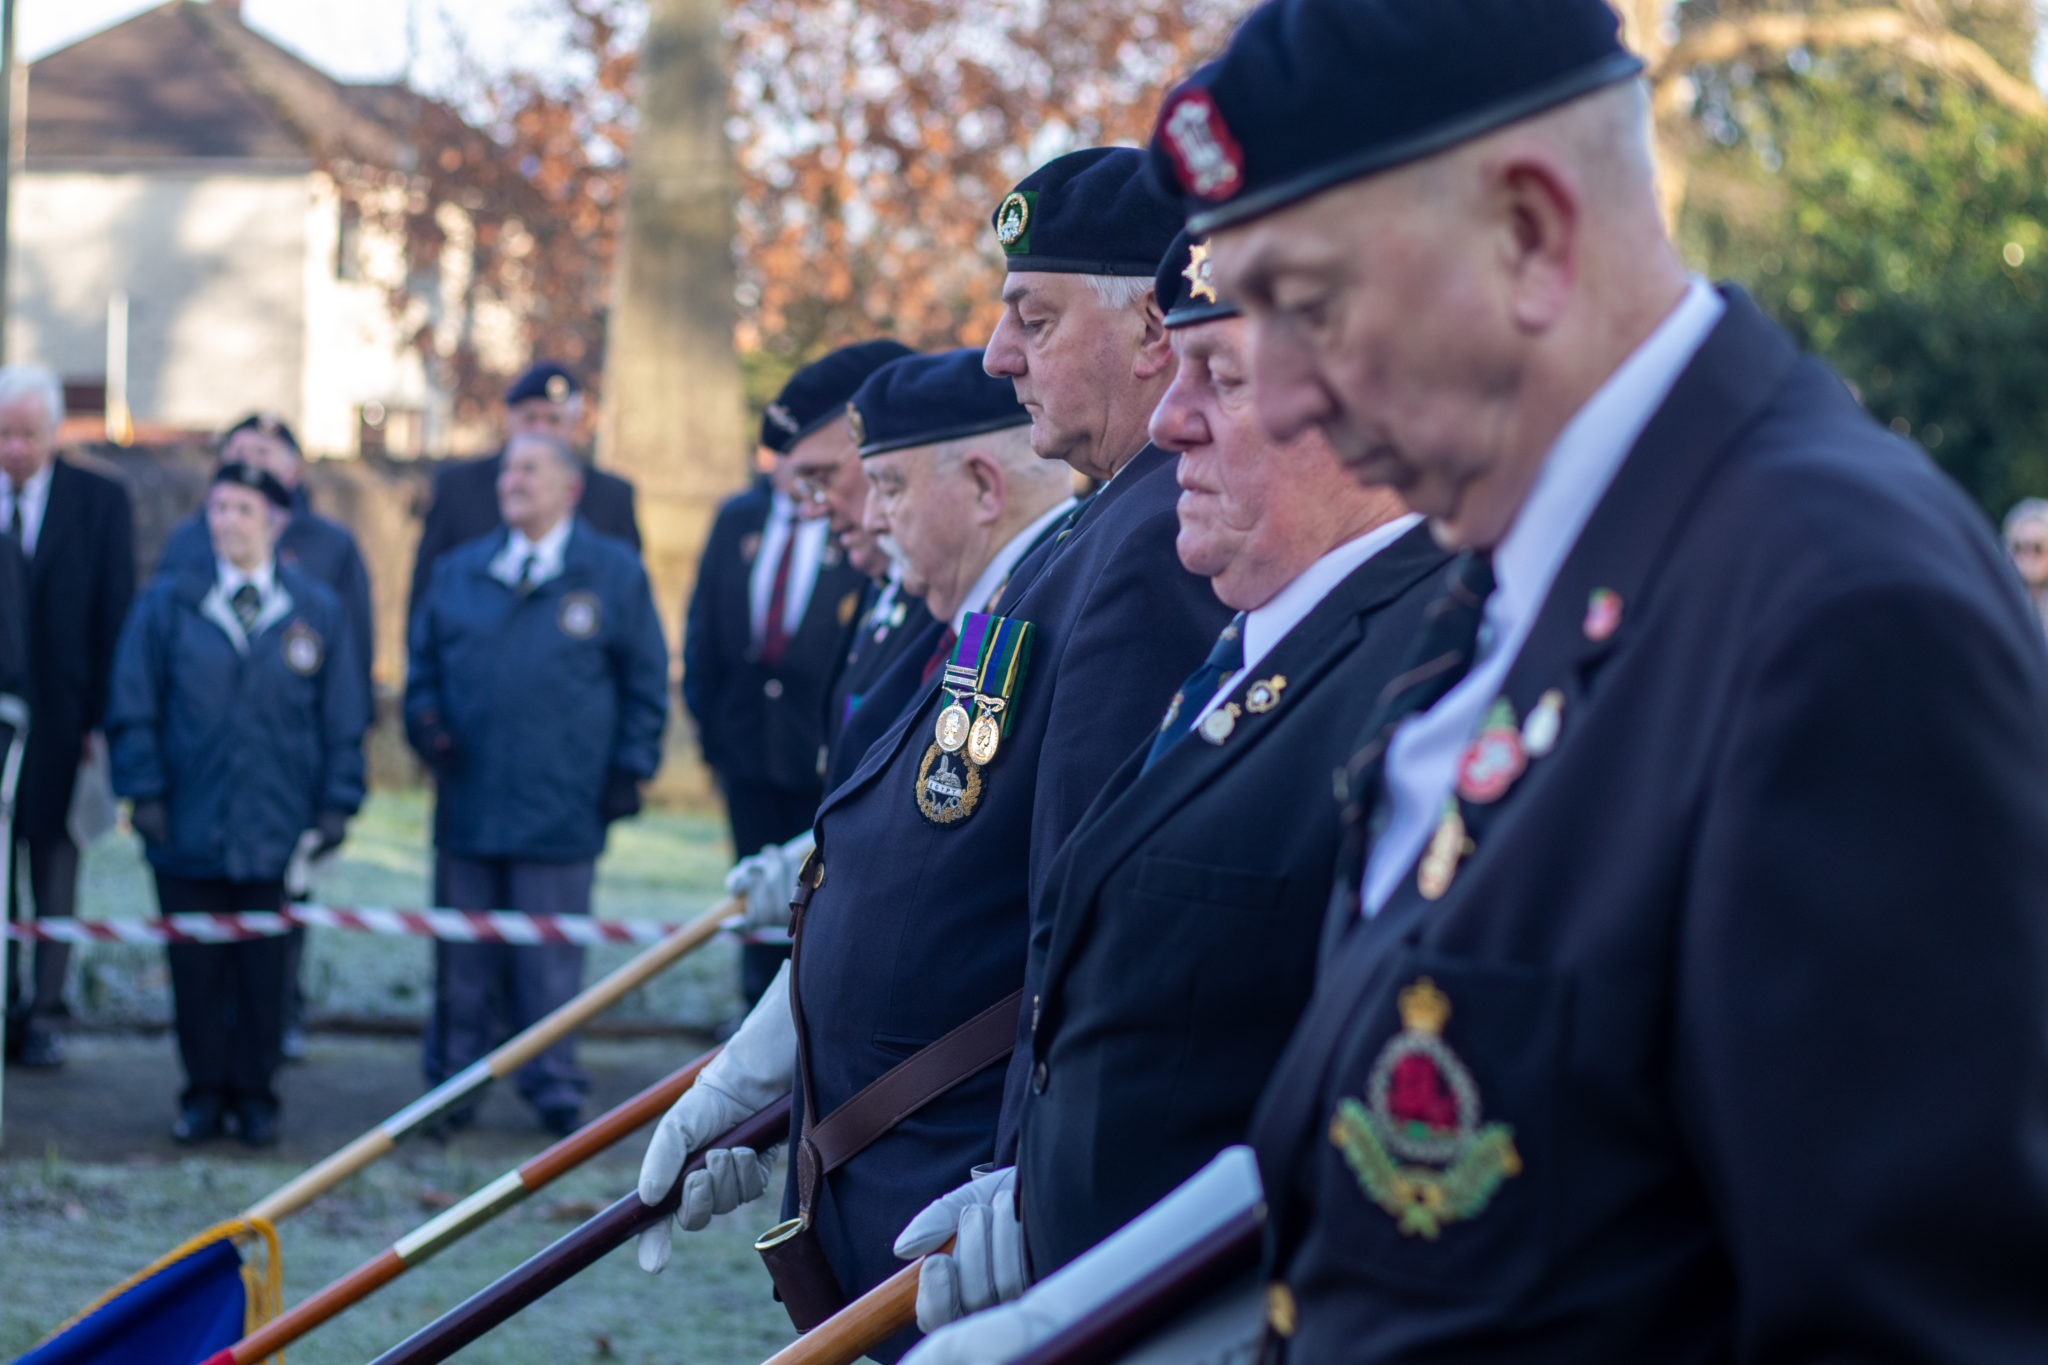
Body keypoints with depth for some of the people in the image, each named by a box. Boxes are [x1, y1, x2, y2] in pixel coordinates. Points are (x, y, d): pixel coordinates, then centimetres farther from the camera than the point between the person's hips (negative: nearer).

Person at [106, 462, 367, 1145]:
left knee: (264, 969, 5)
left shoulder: (316, 610, 5)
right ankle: (204, 1093, 16)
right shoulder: (169, 601, 3)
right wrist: (144, 791, -3)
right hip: (189, 826, 0)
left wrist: (336, 805, 2)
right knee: (195, 966, 4)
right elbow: (134, 707, 4)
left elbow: (343, 719, 8)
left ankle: (254, 1096, 17)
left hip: (275, 827, 0)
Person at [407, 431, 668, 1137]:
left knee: (550, 957, 0)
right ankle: (453, 1081, 15)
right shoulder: (458, 574, 13)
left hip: (561, 807, -3)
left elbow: (646, 681, 7)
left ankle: (553, 1090, 9)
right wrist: (427, 722, 1)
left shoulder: (613, 573, 5)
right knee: (466, 959, 6)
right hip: (470, 803, 3)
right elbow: (424, 668, 21)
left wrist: (629, 769, 0)